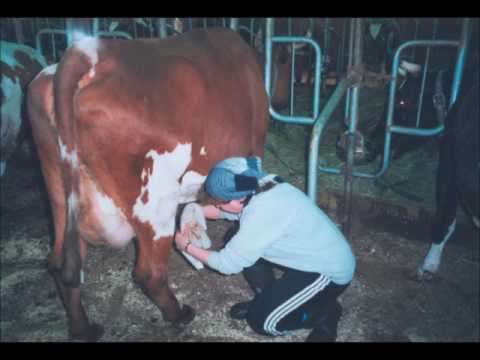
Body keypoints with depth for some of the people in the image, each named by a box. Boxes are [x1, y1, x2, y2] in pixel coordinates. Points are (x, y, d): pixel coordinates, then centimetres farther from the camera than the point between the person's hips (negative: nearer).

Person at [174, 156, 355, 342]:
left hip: (330, 271, -9)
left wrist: (187, 247, -10)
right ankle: (266, 300, 18)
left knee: (261, 320, -9)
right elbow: (225, 211, 12)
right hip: (308, 253, 9)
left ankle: (325, 313, 9)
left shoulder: (262, 212, -33)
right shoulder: (260, 187, -9)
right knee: (238, 240, 1)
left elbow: (227, 264, -22)